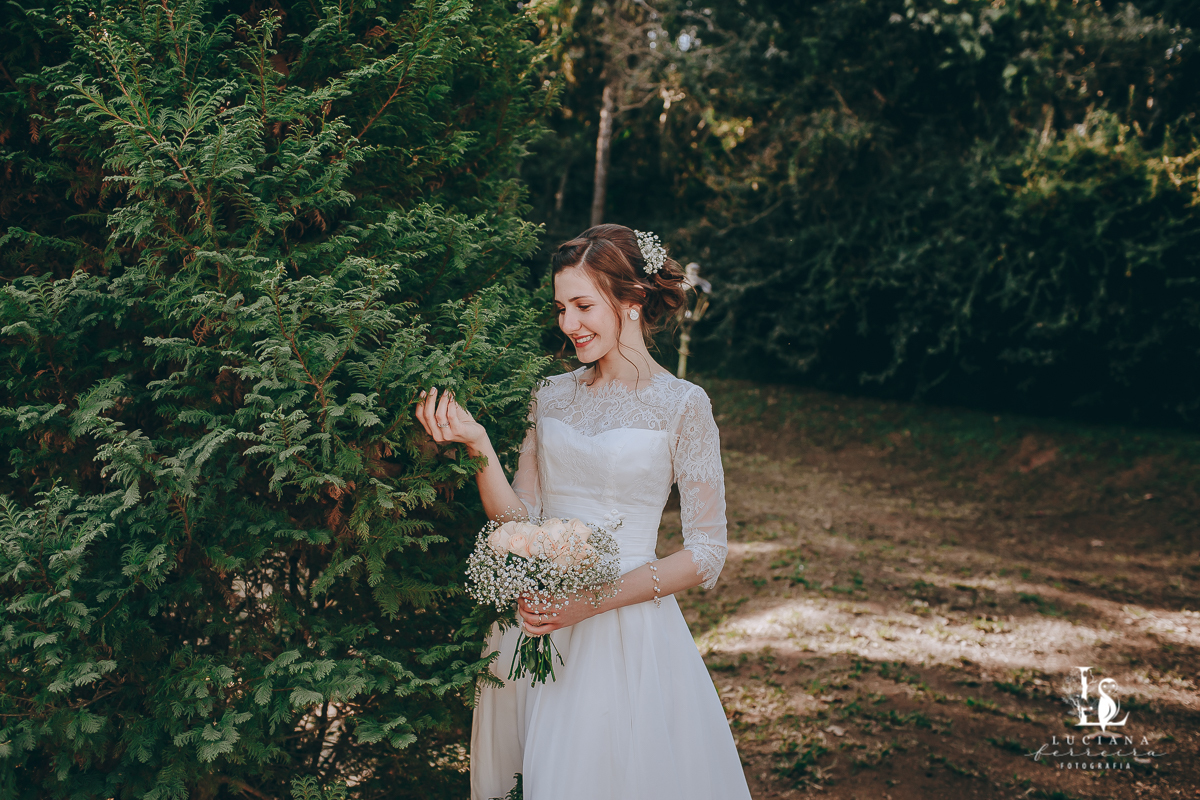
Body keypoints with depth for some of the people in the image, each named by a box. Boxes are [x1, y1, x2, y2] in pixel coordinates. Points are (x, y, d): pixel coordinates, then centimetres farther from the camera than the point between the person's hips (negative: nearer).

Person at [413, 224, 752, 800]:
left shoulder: (681, 405, -8)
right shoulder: (551, 395, 7)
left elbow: (705, 555, -10)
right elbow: (520, 520, 4)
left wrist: (591, 602, -18)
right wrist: (477, 444, -11)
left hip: (626, 631, -4)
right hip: (536, 623, 4)